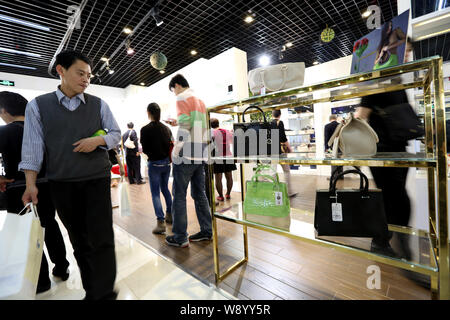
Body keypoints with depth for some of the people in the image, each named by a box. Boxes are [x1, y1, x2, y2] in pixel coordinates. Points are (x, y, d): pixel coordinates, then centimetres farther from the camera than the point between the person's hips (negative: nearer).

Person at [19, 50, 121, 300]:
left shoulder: (99, 104, 5)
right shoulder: (38, 106, 4)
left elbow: (116, 134, 8)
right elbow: (33, 147, 2)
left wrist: (97, 140, -12)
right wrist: (31, 184, -3)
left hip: (97, 179, -1)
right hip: (62, 185, 1)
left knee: (101, 239, -4)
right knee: (79, 241, 12)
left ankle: (105, 294, 9)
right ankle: (91, 292, 28)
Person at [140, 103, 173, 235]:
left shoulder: (145, 129, -10)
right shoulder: (166, 128, 3)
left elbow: (145, 150, -9)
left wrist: (151, 153, 11)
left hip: (154, 163, -5)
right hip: (166, 162, 5)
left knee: (155, 193, 2)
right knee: (165, 189, 20)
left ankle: (160, 222, -1)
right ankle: (170, 214, 30)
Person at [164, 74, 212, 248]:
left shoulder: (182, 97, -1)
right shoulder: (200, 100, 21)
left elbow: (185, 122, -16)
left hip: (185, 154, -8)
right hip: (201, 154, 8)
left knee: (179, 195, 0)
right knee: (199, 194, 12)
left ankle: (180, 237, 8)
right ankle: (206, 231, 20)